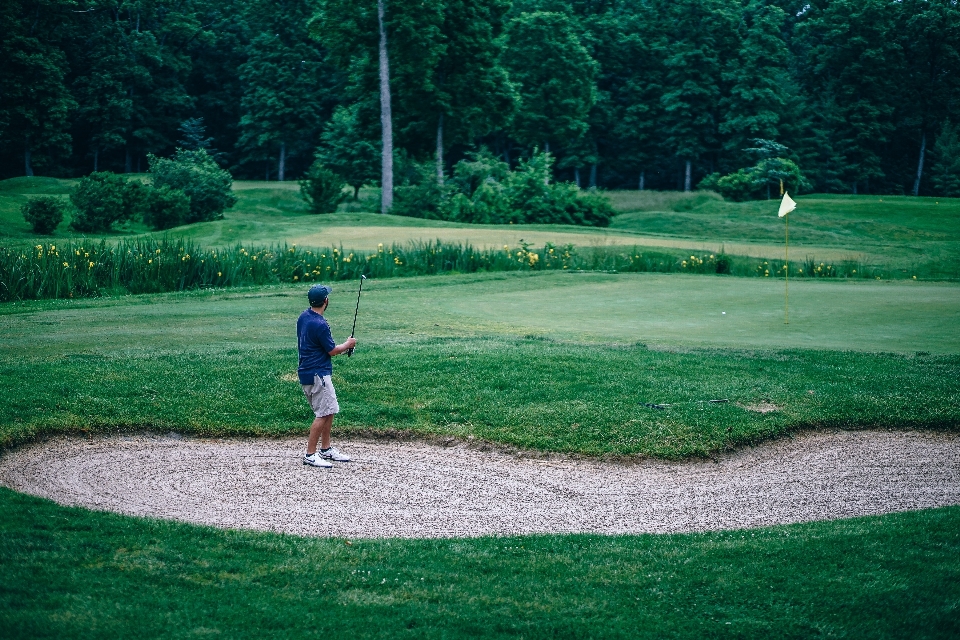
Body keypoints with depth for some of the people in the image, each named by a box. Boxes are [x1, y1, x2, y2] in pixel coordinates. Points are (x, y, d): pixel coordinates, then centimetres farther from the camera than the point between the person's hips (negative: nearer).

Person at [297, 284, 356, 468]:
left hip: (307, 372, 10)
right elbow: (332, 351, -13)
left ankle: (326, 449, 23)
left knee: (330, 411, 17)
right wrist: (348, 344, 7)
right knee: (323, 414, -6)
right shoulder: (320, 324, -21)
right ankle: (310, 455, -5)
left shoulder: (303, 317, 7)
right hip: (317, 374, -10)